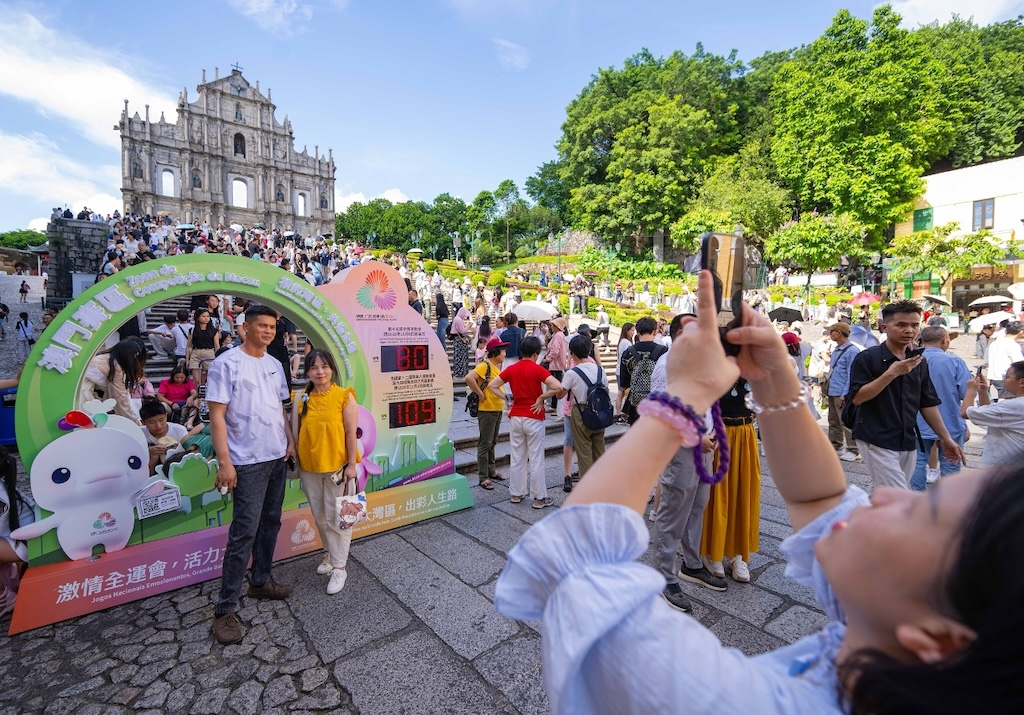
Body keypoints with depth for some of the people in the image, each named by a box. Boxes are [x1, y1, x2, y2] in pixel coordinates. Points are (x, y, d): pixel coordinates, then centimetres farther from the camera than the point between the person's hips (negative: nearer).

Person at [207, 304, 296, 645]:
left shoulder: (274, 364, 10)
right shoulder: (227, 363, -10)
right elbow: (217, 415, -13)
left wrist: (289, 439, 13)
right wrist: (224, 462, -17)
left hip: (277, 457, 7)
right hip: (248, 461, -7)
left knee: (270, 523, 15)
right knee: (245, 531, -4)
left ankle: (261, 581, 32)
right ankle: (225, 609, 9)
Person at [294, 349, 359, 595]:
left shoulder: (344, 396, -9)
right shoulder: (302, 399, 2)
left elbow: (351, 432, -9)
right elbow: (298, 432, 6)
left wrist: (352, 464, -11)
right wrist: (296, 460, 7)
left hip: (337, 466, -4)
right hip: (309, 467, 4)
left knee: (336, 517, 5)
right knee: (320, 517, 18)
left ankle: (339, 567, 18)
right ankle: (332, 554, 39)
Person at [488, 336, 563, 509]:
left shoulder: (511, 369, 2)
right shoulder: (538, 369, -12)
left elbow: (492, 386, 5)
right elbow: (558, 387, -23)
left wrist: (508, 398, 3)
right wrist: (541, 397, -11)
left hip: (516, 417, 5)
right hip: (534, 418, -5)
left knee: (517, 458, 14)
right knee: (536, 460, 4)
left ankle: (517, 493, 24)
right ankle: (539, 498, 12)